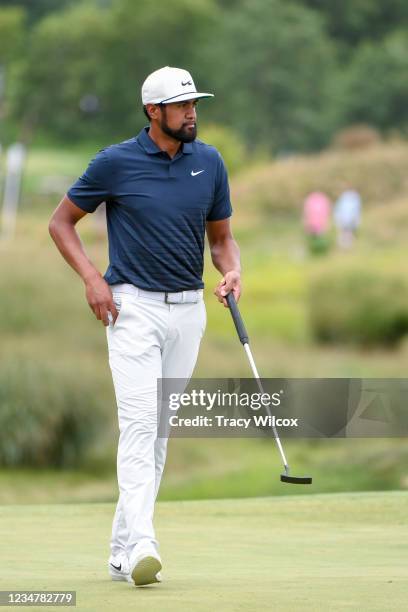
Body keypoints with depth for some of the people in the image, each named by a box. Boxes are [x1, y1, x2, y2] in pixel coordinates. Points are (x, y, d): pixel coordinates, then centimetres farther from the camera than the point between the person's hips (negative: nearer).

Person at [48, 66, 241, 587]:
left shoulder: (209, 162, 6)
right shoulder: (115, 162, -6)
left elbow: (221, 235, 16)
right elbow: (61, 221, 3)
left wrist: (232, 271, -6)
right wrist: (91, 278, -9)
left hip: (188, 309, 5)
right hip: (134, 308, -5)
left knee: (160, 429, 7)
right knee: (139, 422, -16)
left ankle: (121, 550, 15)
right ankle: (142, 547, -25)